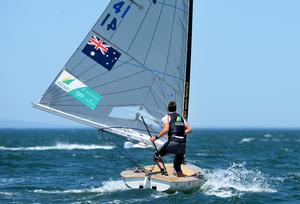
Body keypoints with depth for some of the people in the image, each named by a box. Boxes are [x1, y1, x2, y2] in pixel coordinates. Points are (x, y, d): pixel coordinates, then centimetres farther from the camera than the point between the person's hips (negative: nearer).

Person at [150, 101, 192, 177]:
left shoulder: (167, 117, 4)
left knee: (157, 156, 12)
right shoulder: (181, 117, 21)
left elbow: (166, 129, -12)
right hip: (182, 144, 5)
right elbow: (189, 129, 15)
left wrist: (156, 137, -6)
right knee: (177, 166, 17)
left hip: (173, 143, -5)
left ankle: (163, 171, -10)